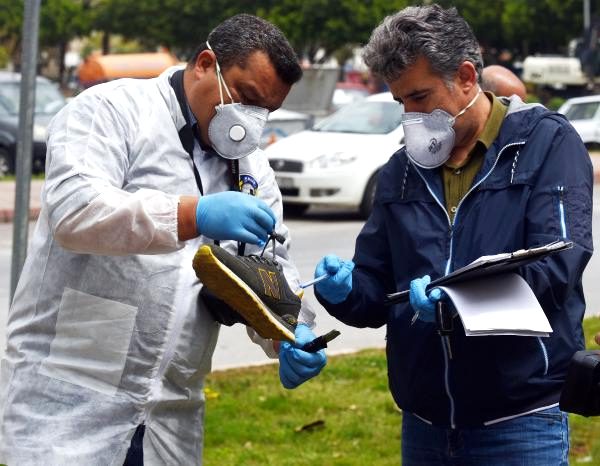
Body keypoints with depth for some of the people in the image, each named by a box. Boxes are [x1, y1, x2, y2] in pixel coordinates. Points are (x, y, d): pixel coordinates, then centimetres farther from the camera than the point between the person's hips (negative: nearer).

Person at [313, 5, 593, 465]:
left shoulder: (547, 143, -3)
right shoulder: (402, 171, 13)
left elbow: (557, 267, -15)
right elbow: (378, 290, 14)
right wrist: (347, 289, -9)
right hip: (424, 422, 5)